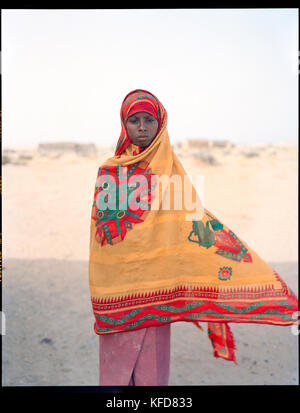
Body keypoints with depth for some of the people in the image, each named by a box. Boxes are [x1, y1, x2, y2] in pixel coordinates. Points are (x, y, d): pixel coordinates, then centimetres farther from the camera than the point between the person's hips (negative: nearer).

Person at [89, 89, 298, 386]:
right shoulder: (108, 170, 8)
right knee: (114, 365, 4)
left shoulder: (170, 171, 5)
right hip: (115, 281, 1)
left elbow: (195, 218, 0)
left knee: (152, 366, 2)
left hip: (154, 282, -1)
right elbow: (100, 224, 11)